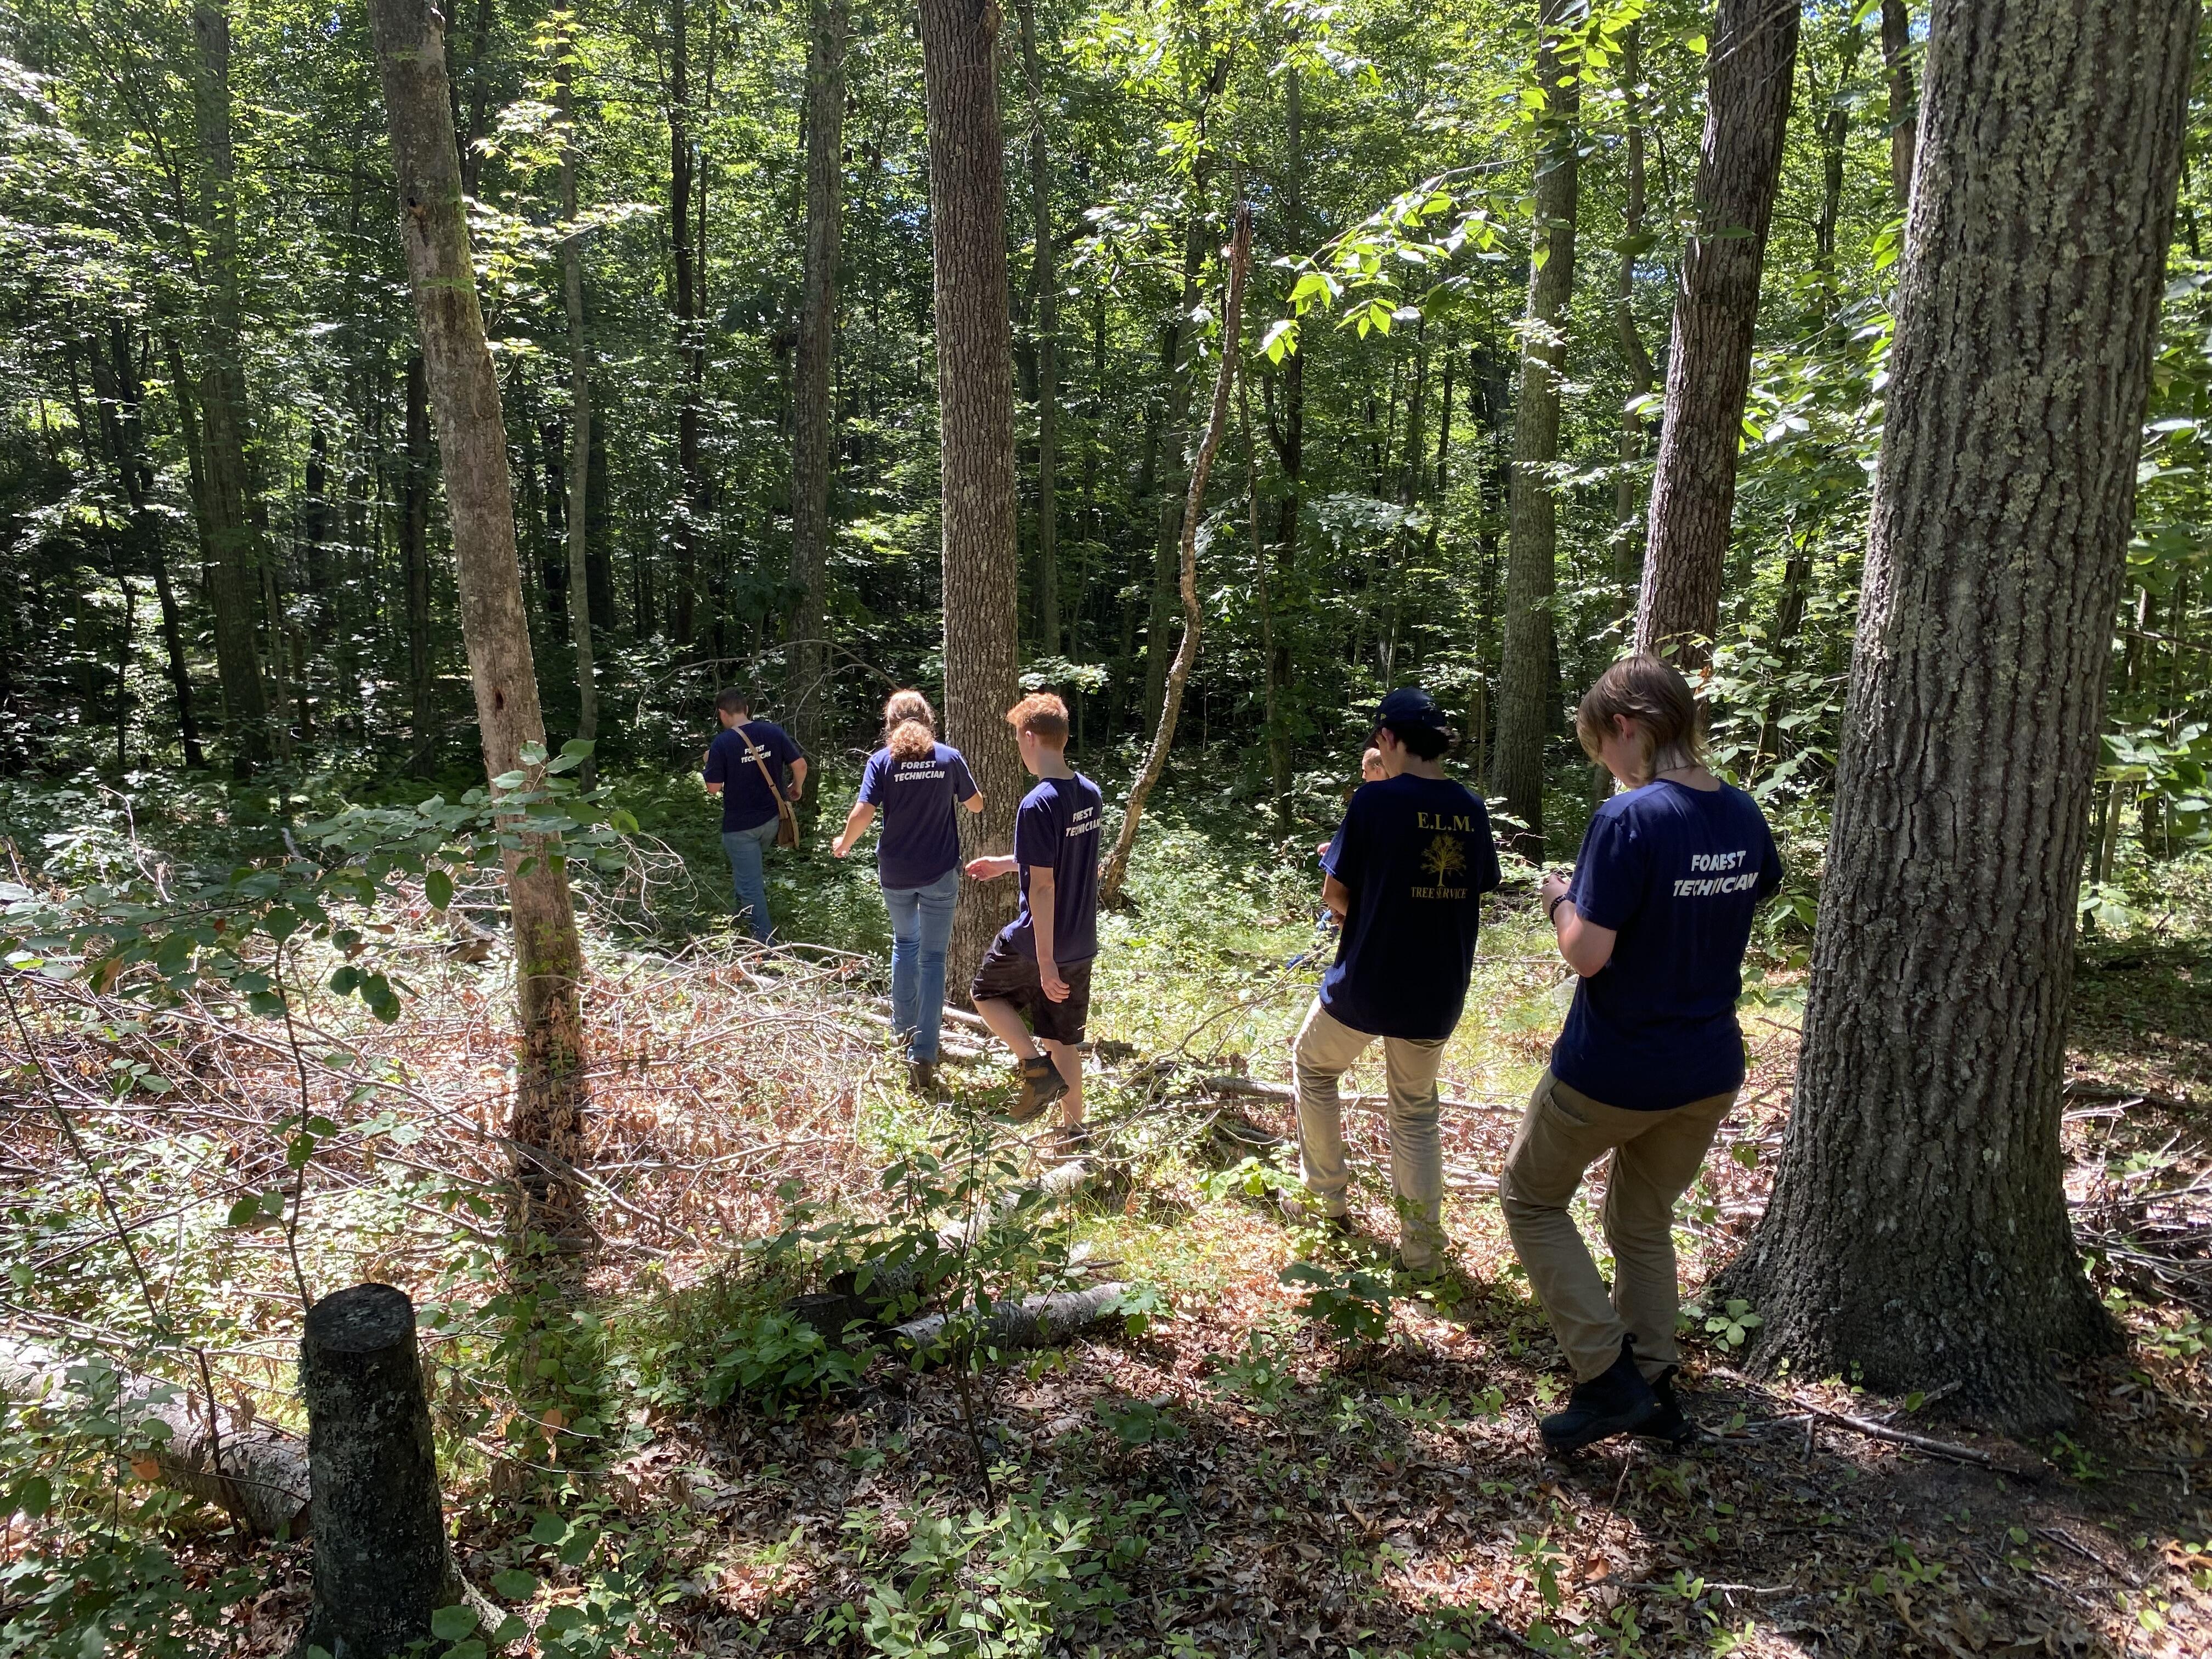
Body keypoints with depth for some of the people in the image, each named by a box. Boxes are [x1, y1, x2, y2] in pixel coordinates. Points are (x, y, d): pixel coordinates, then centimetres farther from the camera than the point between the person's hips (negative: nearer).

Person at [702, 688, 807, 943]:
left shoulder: (722, 743, -15)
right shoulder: (773, 731, -4)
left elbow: (714, 788, -13)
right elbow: (800, 764, -3)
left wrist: (707, 767, 7)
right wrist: (797, 787, 16)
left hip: (739, 825, -5)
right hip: (771, 819, 5)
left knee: (749, 884, 3)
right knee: (751, 869, 32)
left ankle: (764, 941, 4)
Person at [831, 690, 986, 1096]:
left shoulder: (882, 761, -5)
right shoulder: (949, 757, -3)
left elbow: (864, 813, -13)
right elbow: (976, 805, 7)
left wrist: (844, 843, 6)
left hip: (896, 872, 1)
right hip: (940, 872, -1)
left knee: (905, 944, 25)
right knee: (932, 958, 2)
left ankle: (904, 1028, 36)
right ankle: (923, 1054, -7)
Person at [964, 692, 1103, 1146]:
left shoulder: (1038, 805, -22)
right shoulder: (1091, 794, 4)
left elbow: (1043, 886, -24)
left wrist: (1046, 962, -22)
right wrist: (1006, 865, 29)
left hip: (1035, 943, -7)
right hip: (1080, 945, 7)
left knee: (986, 993, 20)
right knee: (1065, 1043, 17)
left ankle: (1037, 1067, 6)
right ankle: (1074, 1134, 22)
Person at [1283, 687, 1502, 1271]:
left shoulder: (1375, 800, -15)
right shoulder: (1470, 808, 0)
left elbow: (1335, 892, -10)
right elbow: (1479, 889, 10)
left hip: (1365, 984, -4)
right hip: (1438, 994, 4)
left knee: (1314, 1068, 23)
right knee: (1416, 1111, 19)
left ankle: (1327, 1200, 29)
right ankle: (1423, 1247, 19)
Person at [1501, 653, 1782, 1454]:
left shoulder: (1628, 819, -24)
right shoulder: (1743, 816, -1)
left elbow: (1588, 954, -26)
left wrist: (1563, 899, -6)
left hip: (1613, 1072, -7)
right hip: (1710, 1072, 7)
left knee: (1530, 1197, 15)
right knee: (1643, 1222, 24)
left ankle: (1608, 1376, 10)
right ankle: (1653, 1391, 31)